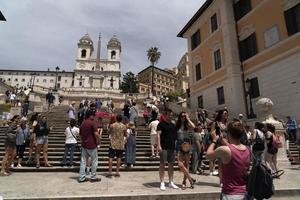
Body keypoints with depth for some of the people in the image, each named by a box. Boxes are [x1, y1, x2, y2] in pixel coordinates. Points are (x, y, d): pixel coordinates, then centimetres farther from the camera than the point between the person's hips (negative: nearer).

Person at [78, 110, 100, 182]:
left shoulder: (82, 123, 10)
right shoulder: (93, 122, -12)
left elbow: (80, 135, 16)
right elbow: (96, 134, -21)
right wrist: (97, 141, -5)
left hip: (84, 145, 7)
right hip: (92, 145, -7)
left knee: (83, 161, 10)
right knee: (94, 161, 7)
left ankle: (81, 177, 15)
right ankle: (93, 177, 13)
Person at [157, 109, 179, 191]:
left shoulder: (173, 124, 15)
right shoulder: (161, 124, -3)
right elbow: (158, 135, -10)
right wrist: (159, 145, -19)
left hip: (172, 147, 6)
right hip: (164, 147, -6)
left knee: (171, 164, 11)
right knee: (162, 164, 0)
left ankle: (171, 182, 22)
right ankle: (162, 183, 8)